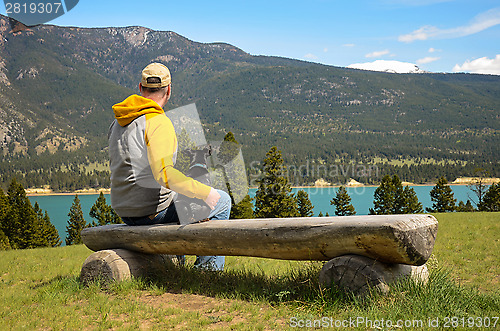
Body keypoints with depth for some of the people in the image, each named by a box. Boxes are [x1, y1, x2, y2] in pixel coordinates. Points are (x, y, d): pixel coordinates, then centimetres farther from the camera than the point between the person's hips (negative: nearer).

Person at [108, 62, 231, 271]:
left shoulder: (118, 123, 9)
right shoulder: (159, 122, -19)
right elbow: (164, 173, -30)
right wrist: (205, 192, -23)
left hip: (124, 213, 9)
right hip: (153, 211, -8)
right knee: (222, 201, 7)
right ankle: (208, 266, 10)